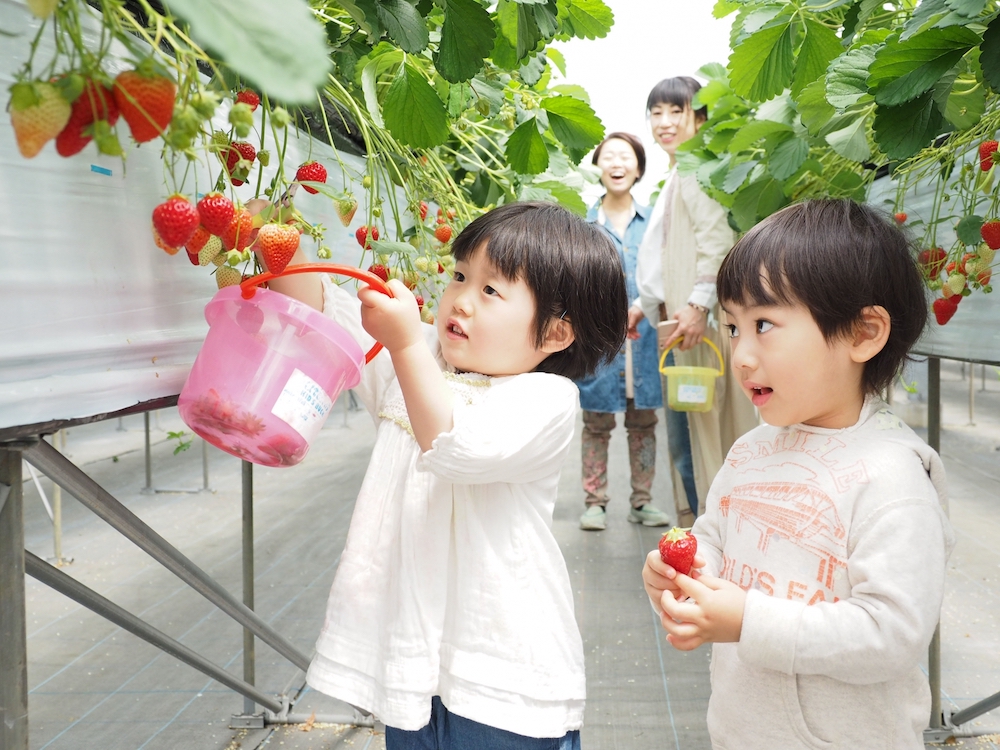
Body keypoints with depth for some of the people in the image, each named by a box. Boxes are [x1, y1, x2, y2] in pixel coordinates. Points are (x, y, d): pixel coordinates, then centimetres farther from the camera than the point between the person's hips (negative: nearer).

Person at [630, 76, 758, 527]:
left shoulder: (696, 170, -8)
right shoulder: (676, 175, 23)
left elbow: (717, 244, -21)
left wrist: (698, 306, -29)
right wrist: (644, 303, 25)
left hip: (698, 323, -10)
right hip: (676, 322, 10)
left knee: (700, 433, -6)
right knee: (683, 435, 14)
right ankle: (693, 526, 23)